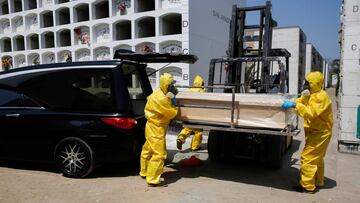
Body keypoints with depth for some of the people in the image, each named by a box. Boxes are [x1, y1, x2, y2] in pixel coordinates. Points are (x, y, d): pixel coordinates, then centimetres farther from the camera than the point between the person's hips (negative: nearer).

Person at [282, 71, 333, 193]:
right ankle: (317, 183, 32)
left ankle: (307, 186, -2)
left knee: (308, 158, -9)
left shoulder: (321, 96, -19)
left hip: (319, 133, -10)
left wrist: (295, 105, -35)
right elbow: (303, 106, 8)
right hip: (316, 132, 10)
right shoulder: (312, 95, 12)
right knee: (317, 159, 19)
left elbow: (311, 113, -31)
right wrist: (303, 97, -6)